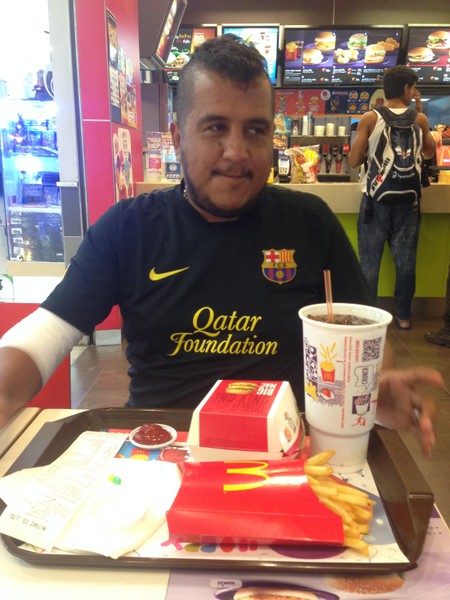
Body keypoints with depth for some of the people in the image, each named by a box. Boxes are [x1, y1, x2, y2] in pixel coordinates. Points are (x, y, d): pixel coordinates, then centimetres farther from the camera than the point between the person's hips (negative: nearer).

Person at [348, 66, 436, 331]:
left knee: (370, 262, 6)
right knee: (405, 261, 10)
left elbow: (354, 161, -5)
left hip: (376, 199, -1)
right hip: (408, 200, 2)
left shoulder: (370, 119, -5)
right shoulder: (419, 119, 1)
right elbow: (429, 153, 18)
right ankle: (404, 317, 18)